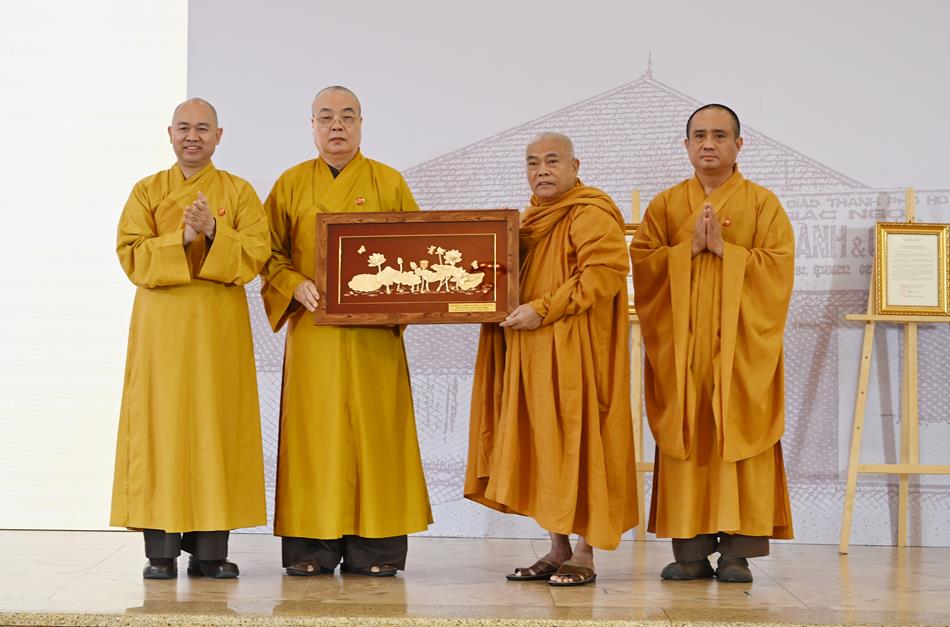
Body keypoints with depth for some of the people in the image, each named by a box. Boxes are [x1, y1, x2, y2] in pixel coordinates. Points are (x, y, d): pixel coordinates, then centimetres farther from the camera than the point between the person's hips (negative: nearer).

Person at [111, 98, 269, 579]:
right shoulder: (146, 192, 8)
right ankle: (161, 550, 1)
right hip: (161, 323, 0)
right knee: (160, 425, -4)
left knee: (216, 425, -2)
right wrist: (182, 238, -18)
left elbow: (255, 256, -4)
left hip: (219, 325, 0)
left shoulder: (240, 193, 7)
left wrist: (214, 232, -20)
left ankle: (210, 548, 4)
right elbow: (132, 256, -3)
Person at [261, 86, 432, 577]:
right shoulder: (291, 184, 10)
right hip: (312, 330, 1)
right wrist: (295, 285, -11)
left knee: (373, 428, -1)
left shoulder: (390, 183, 8)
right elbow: (270, 253, 8)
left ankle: (373, 548, 4)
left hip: (374, 333, 0)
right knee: (314, 430, -1)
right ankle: (313, 546, 4)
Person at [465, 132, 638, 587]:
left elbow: (605, 273, -21)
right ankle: (558, 551, 14)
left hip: (575, 353, -8)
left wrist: (543, 309, -22)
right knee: (543, 448, 8)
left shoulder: (590, 214, -9)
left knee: (576, 443, -5)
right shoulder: (533, 217, 18)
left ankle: (585, 556, 2)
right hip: (533, 356, 9)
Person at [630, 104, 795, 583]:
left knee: (739, 436, -6)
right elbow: (642, 262, 2)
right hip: (680, 342, 2)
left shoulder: (763, 204, 7)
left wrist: (724, 248, -12)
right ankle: (690, 551, 1)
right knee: (686, 437, -2)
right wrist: (689, 247, -11)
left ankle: (737, 551, -2)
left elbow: (778, 265, -3)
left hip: (741, 341, -2)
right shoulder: (665, 205, 13)